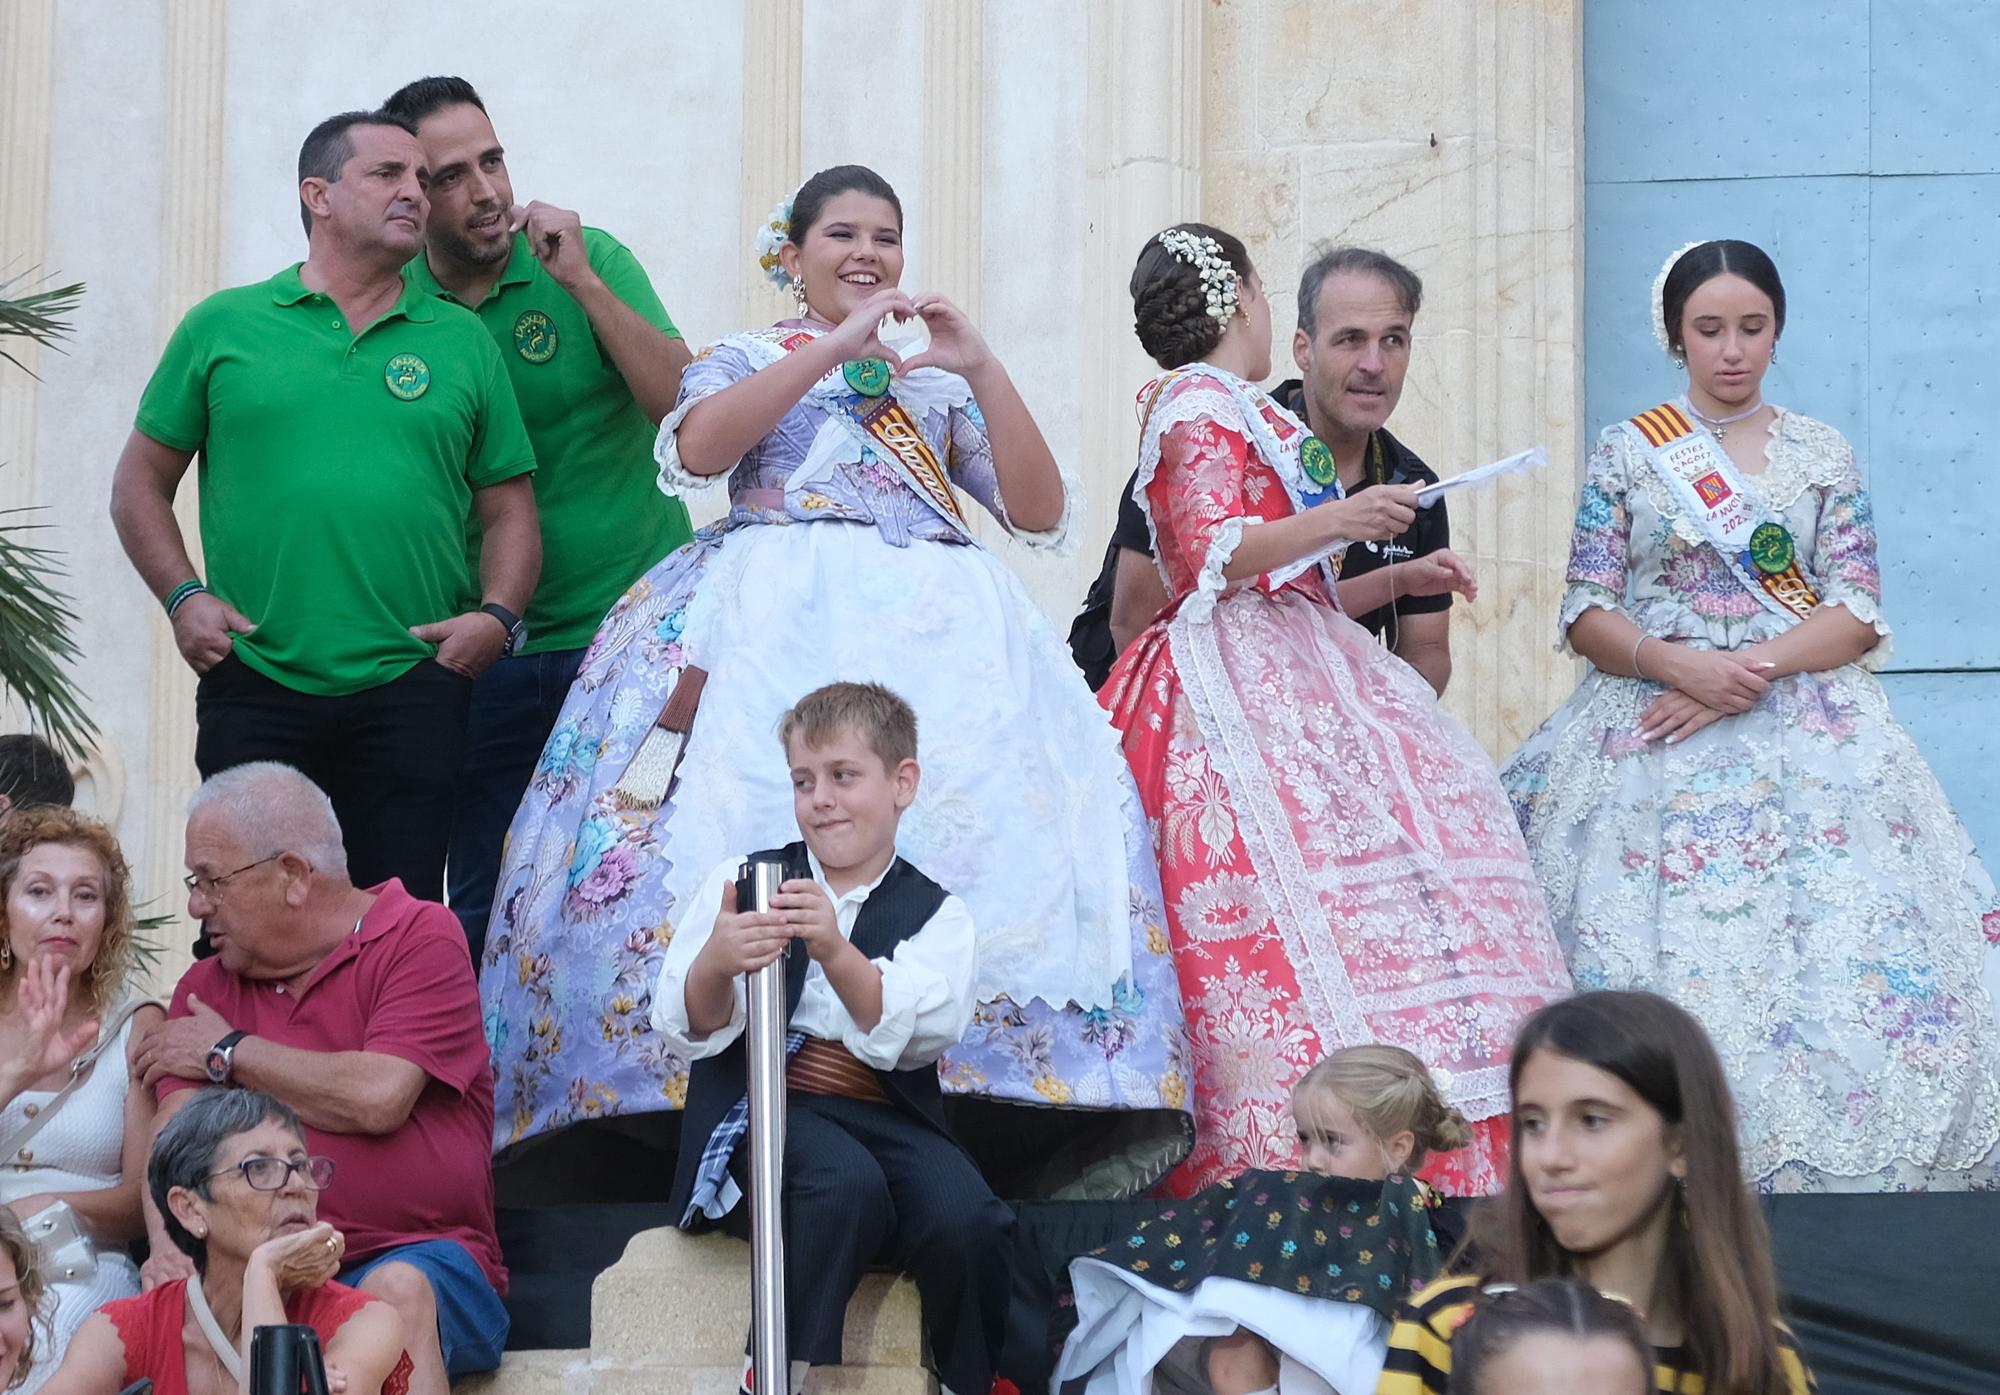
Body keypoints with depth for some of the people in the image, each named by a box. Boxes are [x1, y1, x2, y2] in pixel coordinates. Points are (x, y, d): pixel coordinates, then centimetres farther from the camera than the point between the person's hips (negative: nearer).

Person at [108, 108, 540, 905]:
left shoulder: (461, 341, 11)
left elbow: (509, 508, 13)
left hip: (411, 689, 1)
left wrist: (495, 615, -4)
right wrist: (182, 597, -2)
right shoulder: (224, 329, 8)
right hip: (253, 683, -1)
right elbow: (142, 482, 12)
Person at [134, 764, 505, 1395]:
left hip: (422, 1255, -3)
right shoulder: (206, 988, 16)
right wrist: (171, 1249, -20)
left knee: (396, 1287, -38)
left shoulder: (421, 937, 1)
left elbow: (377, 1100, -13)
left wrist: (229, 1055, 1)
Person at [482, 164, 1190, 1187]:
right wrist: (837, 345, -7)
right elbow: (698, 449, -6)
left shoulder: (937, 382, 26)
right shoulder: (747, 360, 19)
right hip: (776, 608, -3)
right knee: (760, 814, -26)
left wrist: (982, 371, 3)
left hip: (935, 624, 3)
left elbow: (1039, 512, 13)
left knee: (981, 816, -18)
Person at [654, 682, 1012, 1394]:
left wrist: (836, 950, -30)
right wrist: (717, 963, -24)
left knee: (966, 1221, -29)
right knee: (846, 1183, -35)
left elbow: (905, 1037, -11)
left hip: (888, 1115, 1)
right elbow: (691, 1032, 0)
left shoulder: (937, 916, 10)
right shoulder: (741, 881, 12)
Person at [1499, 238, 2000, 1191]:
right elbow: (1587, 615, 2)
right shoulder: (1626, 453, 8)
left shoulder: (1823, 456, 10)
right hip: (1653, 733, 0)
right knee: (1655, 965, -12)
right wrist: (1684, 665, -16)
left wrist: (1751, 670, -13)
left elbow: (1856, 614, 2)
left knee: (1832, 957, -13)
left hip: (1807, 731, 1)